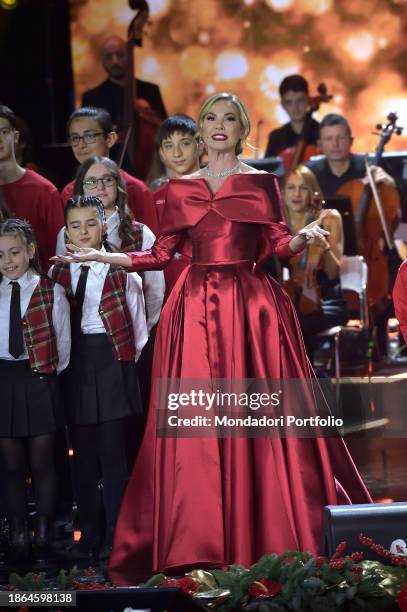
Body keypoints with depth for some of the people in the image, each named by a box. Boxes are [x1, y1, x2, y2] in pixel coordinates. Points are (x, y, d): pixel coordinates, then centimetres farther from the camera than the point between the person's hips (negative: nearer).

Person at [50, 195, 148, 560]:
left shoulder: (122, 269, -1)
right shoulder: (59, 273, 8)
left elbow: (138, 323, 3)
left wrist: (129, 360, 3)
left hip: (113, 362, -3)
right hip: (75, 365, 3)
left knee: (114, 451, -4)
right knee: (82, 454, 7)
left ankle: (115, 536, 1)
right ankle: (89, 535, 14)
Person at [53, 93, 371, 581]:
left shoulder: (261, 183, 7)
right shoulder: (179, 189, 13)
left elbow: (278, 244, 3)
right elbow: (161, 253, 13)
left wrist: (303, 237, -17)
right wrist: (100, 256, 9)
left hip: (251, 306, -2)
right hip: (195, 308, 2)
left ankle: (265, 539, 2)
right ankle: (198, 546, 5)